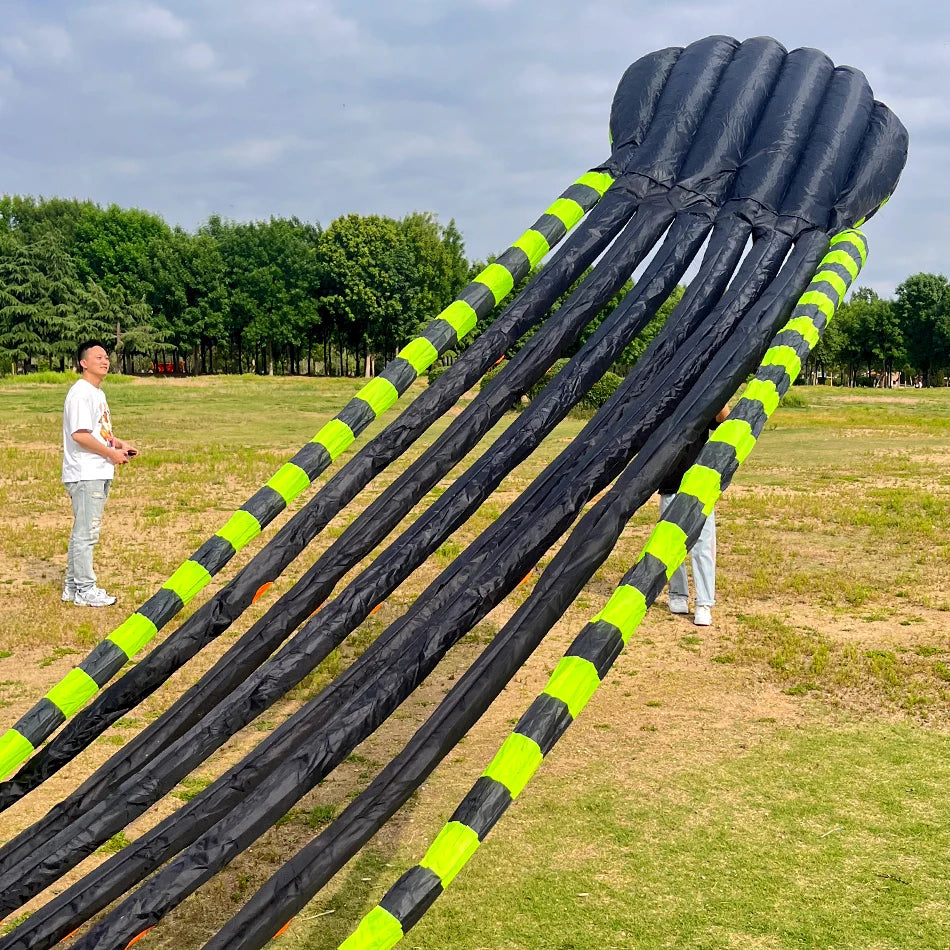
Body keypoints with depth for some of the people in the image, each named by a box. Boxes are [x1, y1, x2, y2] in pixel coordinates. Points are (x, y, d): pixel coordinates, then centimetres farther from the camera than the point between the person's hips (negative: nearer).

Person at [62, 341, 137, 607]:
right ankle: (85, 590, 1)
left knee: (83, 532, 15)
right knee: (86, 533, -5)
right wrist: (112, 453, -16)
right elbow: (79, 435, -22)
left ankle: (73, 586, 23)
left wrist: (119, 444, 11)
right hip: (85, 474, -10)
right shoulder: (80, 393, -14)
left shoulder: (97, 393, 17)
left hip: (99, 473, 10)